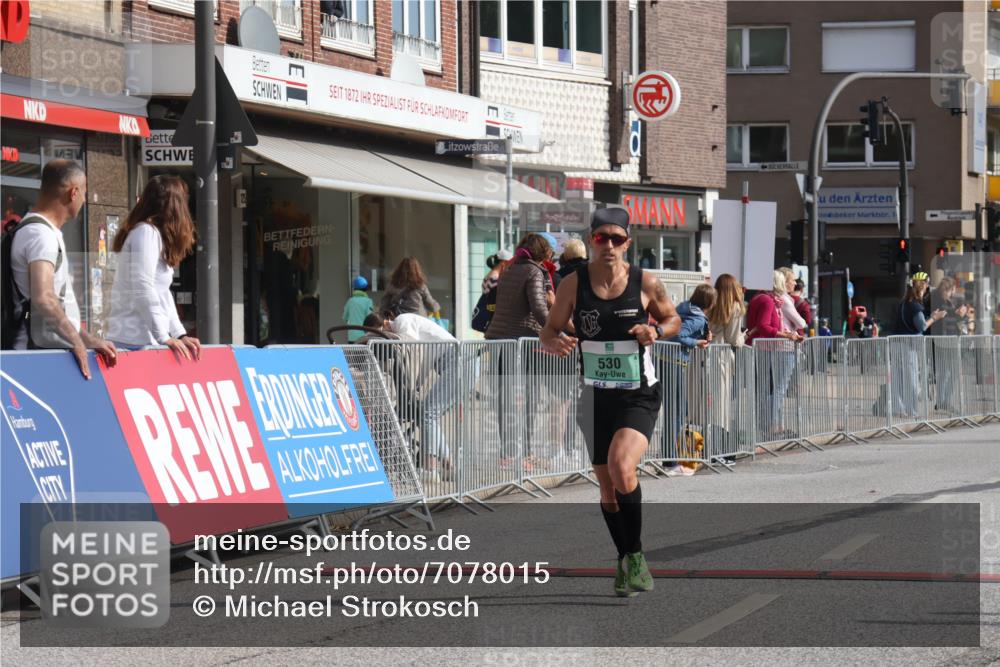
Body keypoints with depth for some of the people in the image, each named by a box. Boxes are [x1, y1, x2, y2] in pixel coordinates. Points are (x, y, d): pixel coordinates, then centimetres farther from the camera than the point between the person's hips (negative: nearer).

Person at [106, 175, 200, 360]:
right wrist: (164, 338, -18)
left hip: (144, 340, 9)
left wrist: (180, 334, 11)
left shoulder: (153, 233, 21)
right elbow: (142, 290, -16)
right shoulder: (146, 232, -8)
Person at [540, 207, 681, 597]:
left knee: (621, 467, -26)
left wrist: (657, 331, -13)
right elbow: (549, 333, 3)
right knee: (607, 487, 9)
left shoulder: (646, 283, -6)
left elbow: (673, 319, 10)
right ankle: (626, 563, 29)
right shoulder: (574, 284, -3)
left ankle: (634, 555, -10)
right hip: (596, 396, 3)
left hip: (639, 395, -3)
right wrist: (557, 343, -21)